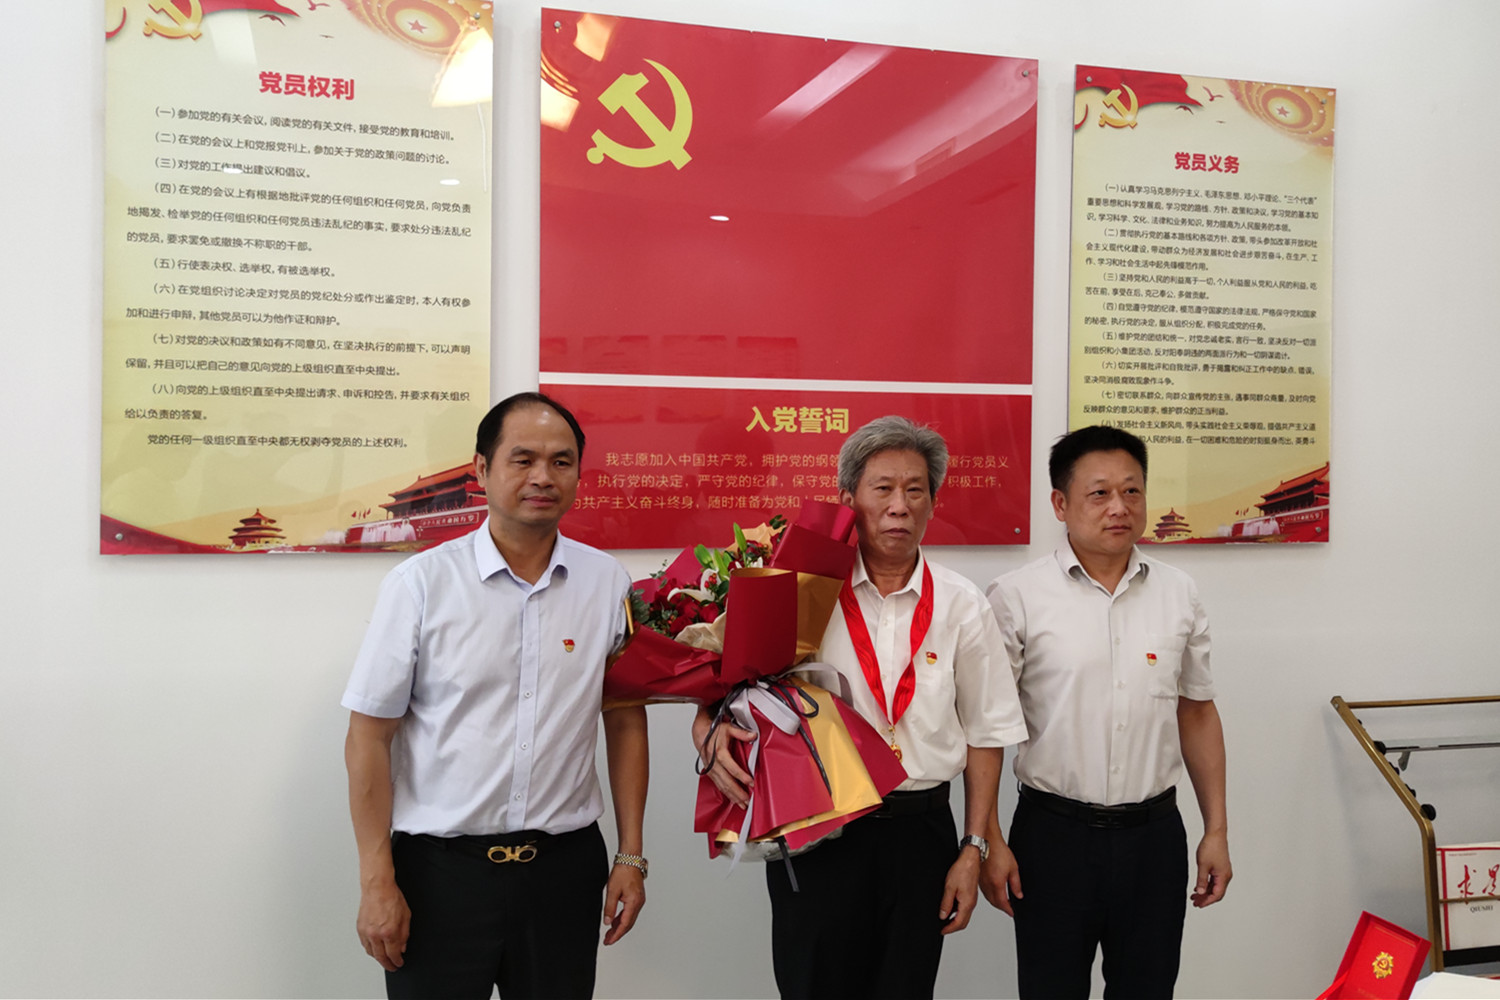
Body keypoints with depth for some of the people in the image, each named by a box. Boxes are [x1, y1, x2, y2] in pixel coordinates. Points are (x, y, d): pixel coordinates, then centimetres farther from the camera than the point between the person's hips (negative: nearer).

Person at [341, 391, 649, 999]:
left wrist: (631, 855, 5)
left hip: (565, 864, 2)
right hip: (439, 866, -2)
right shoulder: (421, 583, -7)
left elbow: (625, 722, 7)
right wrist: (377, 883, -6)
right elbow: (369, 737, -5)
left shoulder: (607, 583, 0)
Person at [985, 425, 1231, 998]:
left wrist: (1217, 830, 11)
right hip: (1053, 836, -3)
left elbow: (1197, 714, 12)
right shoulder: (1016, 597, -7)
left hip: (1154, 834, 3)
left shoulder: (1178, 594, 5)